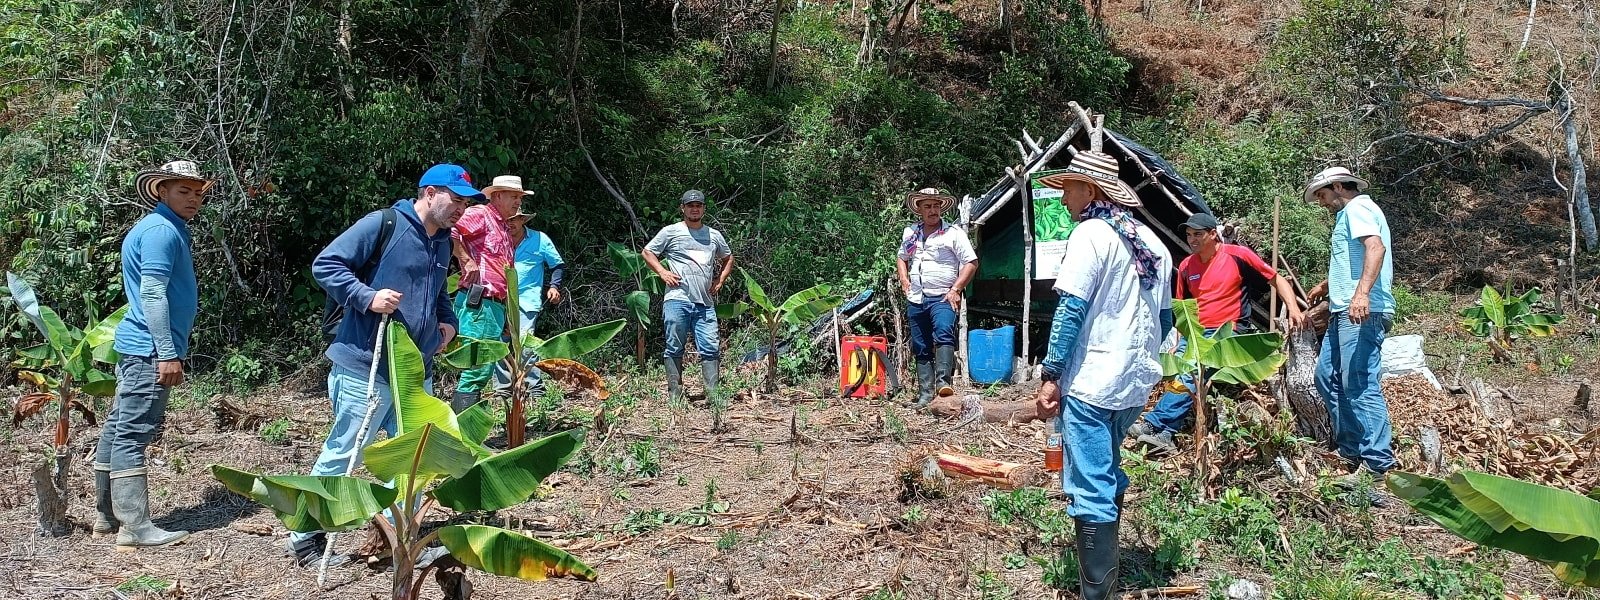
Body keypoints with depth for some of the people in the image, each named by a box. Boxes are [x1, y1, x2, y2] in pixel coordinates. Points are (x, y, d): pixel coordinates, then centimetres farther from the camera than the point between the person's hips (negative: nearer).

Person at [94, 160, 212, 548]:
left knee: (118, 430, 13)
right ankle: (135, 526, -8)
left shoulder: (172, 229, 19)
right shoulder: (161, 230, -13)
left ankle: (107, 515, 21)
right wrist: (167, 354, -22)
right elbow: (152, 294, -20)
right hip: (150, 350, -11)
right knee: (133, 435, -9)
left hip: (139, 348, 11)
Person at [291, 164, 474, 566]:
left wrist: (448, 321, 12)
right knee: (342, 456, 1)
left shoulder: (442, 242, 14)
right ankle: (306, 538, 16)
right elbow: (325, 265, -11)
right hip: (366, 369, -8)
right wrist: (367, 297, -21)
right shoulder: (382, 224, -10)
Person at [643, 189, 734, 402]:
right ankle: (675, 395, 6)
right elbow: (647, 252, 11)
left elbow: (728, 258, 32)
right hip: (677, 300, -3)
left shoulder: (714, 235, 16)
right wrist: (662, 272, -2)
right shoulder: (671, 232, 5)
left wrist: (720, 280, 16)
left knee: (710, 348, -3)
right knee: (674, 348, 1)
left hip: (706, 303, 3)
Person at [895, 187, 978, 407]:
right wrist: (904, 279, 12)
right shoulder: (910, 233, 14)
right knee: (921, 349, 8)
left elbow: (971, 262, -5)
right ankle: (925, 394, 13)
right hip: (915, 299, 5)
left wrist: (956, 289, -13)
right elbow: (901, 257, 30)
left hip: (942, 297, -5)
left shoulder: (953, 232, -1)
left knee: (943, 333, -31)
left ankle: (944, 380, -37)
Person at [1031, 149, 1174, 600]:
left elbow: (1071, 310, -17)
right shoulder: (1152, 242, 13)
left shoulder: (1091, 233, -10)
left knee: (1091, 490, -5)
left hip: (1091, 381, -9)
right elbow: (1164, 318, 19)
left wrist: (1051, 375, -15)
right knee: (1107, 476, 23)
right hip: (1134, 384, 9)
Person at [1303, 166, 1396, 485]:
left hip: (1362, 312, -11)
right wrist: (1327, 286, 55)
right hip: (1345, 312, 11)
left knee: (1359, 384, -14)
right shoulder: (1349, 215, 27)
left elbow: (1376, 247, -23)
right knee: (1327, 376, 14)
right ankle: (1351, 449, 19)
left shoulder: (1357, 208, -5)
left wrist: (1362, 293, -36)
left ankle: (1378, 463, -13)